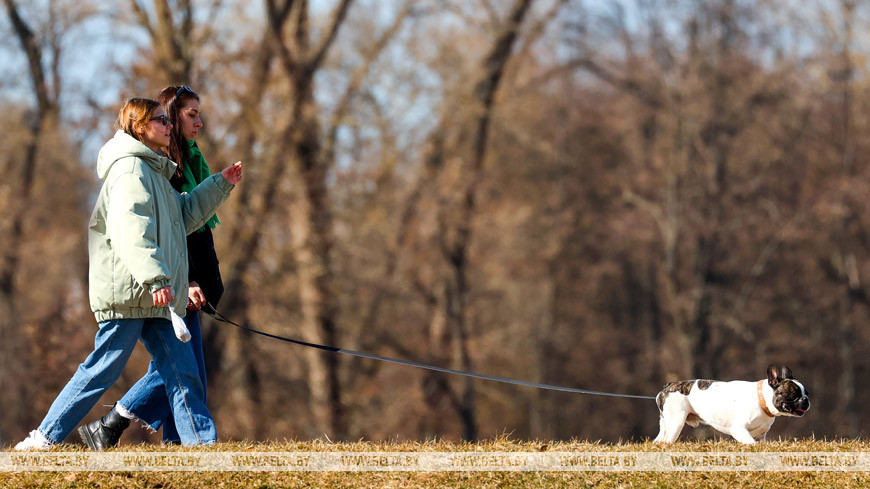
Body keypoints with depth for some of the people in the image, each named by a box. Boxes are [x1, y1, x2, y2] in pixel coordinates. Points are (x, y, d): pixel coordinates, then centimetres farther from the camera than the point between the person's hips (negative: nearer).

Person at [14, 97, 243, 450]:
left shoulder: (152, 171, 24)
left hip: (154, 299, 10)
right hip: (128, 291, -10)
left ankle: (201, 441, 0)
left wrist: (221, 184, 25)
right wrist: (155, 277, -33)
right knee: (103, 369, -7)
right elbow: (130, 229, -23)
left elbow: (184, 215, 33)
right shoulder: (130, 168, -10)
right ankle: (43, 439, -1)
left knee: (180, 368, 2)